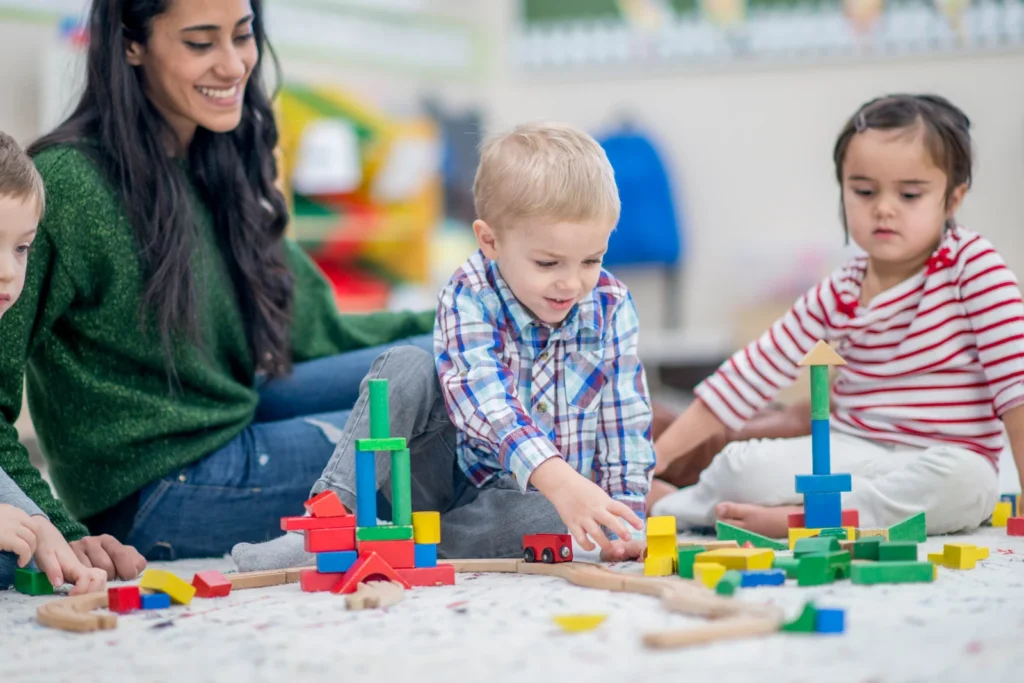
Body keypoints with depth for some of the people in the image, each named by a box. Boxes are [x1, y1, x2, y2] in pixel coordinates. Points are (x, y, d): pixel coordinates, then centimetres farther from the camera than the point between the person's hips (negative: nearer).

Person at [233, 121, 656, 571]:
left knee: (554, 525, -36)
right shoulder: (468, 298, -21)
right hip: (450, 478, -1)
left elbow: (626, 421, -5)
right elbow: (483, 402, -38)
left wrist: (626, 520, -15)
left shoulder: (612, 306, -11)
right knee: (407, 367, -26)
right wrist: (557, 478, -53)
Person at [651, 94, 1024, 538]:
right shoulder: (838, 294, 5)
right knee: (739, 467, -25)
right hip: (852, 454, 2)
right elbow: (753, 374, 4)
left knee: (967, 481, -39)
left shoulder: (973, 264, -6)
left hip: (943, 459, -2)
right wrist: (660, 452, -2)